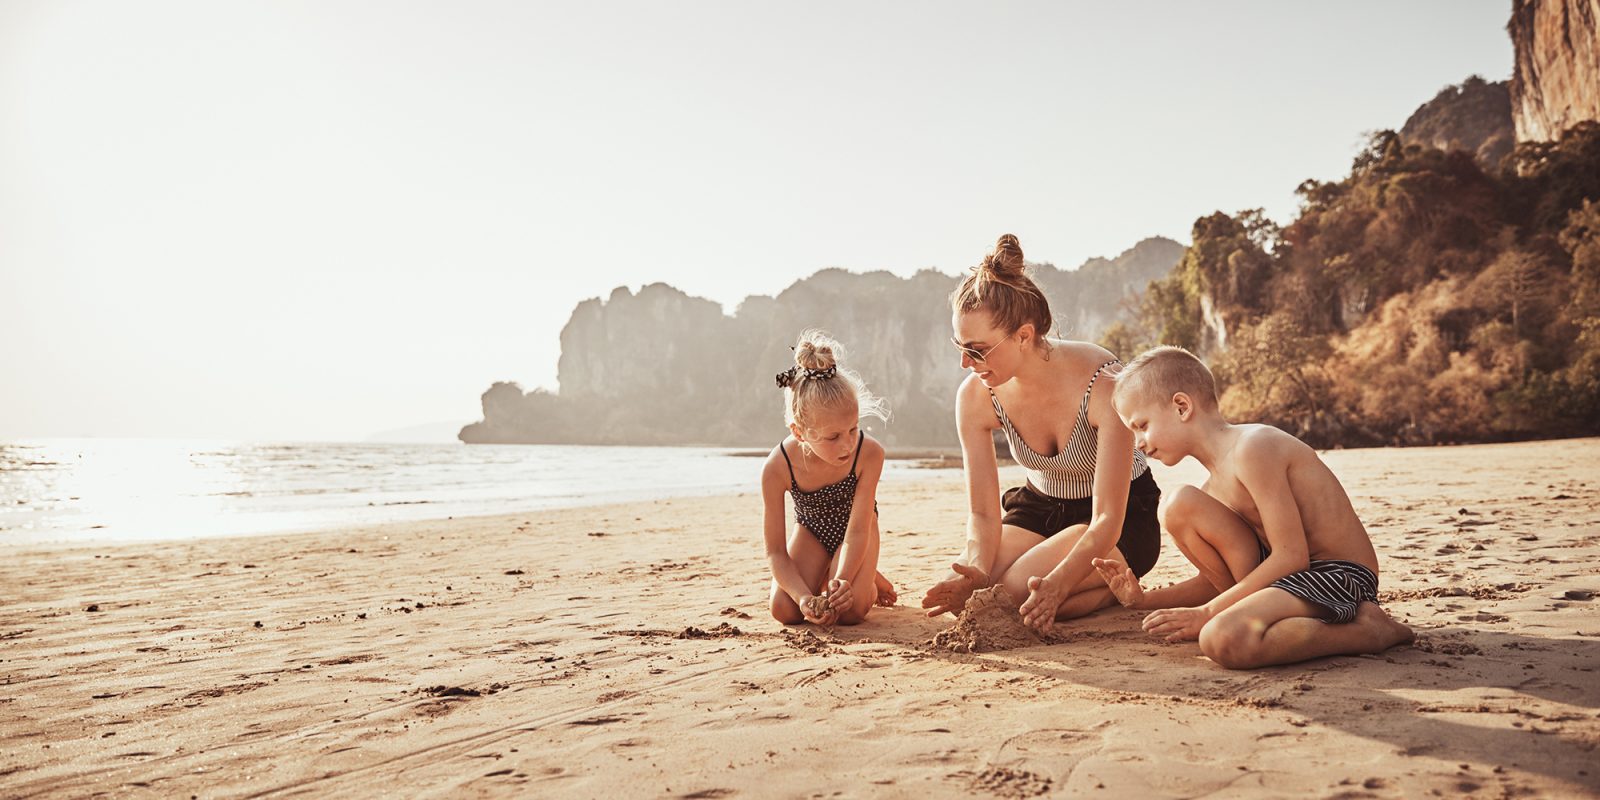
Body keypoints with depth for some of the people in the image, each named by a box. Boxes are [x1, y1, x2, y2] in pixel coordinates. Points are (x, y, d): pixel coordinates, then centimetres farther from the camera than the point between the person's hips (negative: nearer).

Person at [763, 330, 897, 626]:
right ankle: (820, 577, 15)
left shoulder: (869, 453, -35)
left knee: (850, 610, -23)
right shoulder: (777, 468, -34)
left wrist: (843, 580, -44)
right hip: (811, 530, 1)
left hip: (854, 527, -1)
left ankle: (868, 581, 14)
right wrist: (804, 597, -41)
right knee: (784, 610, -18)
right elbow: (775, 551, -27)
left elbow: (857, 531, -30)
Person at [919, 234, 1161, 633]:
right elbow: (983, 512, -13)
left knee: (1015, 592, -29)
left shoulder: (1102, 385, -30)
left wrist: (1057, 584, -47)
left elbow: (1107, 520, -30)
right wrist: (976, 570, -35)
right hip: (1040, 507, 5)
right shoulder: (975, 396, -17)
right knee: (958, 595, -18)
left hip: (1124, 517, -5)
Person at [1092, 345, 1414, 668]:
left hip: (1340, 573, -8)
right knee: (1182, 507, -3)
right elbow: (1217, 579, 15)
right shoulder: (1215, 485, 11)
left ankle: (1367, 630, -12)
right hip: (1285, 573, 8)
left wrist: (1206, 613, -19)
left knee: (1223, 639, -33)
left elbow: (1291, 556, -22)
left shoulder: (1252, 446, -18)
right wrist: (1146, 599, 1)